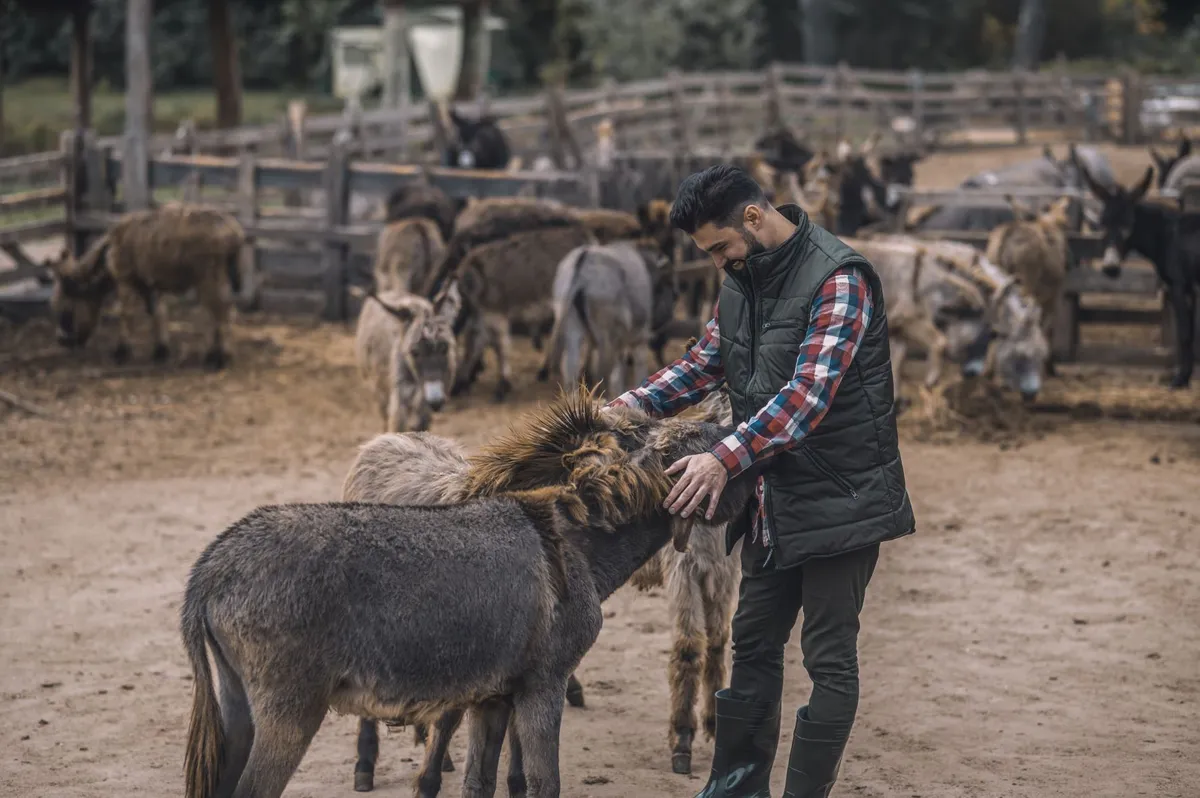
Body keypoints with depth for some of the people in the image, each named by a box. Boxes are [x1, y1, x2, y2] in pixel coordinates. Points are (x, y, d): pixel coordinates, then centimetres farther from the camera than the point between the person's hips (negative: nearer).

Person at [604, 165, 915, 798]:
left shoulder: (838, 280, -19)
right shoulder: (741, 282, 7)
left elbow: (808, 393, -28)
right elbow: (704, 364, 13)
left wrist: (726, 458, -35)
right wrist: (627, 406, -4)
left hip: (840, 499, -8)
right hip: (775, 497, 9)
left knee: (829, 660, 0)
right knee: (753, 646, 15)